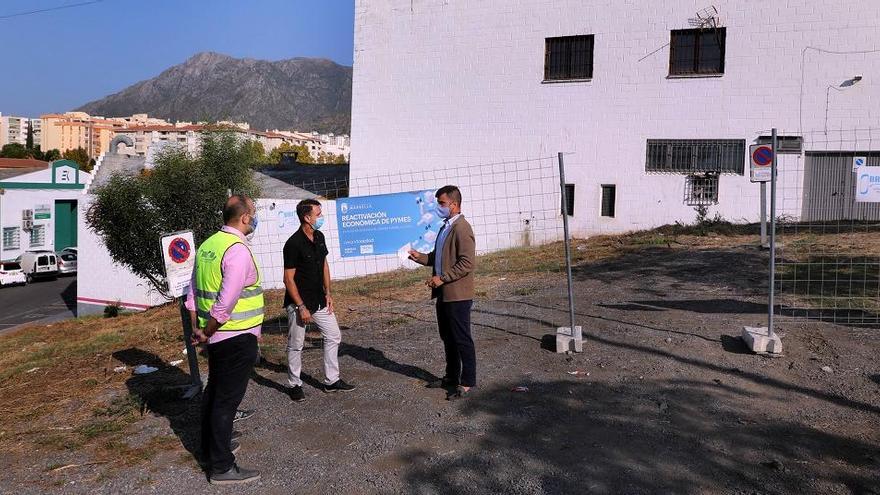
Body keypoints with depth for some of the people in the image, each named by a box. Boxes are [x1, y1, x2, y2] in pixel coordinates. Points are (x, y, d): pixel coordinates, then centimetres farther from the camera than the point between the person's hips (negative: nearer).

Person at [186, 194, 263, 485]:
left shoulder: (208, 245, 7)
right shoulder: (238, 251, -21)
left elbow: (194, 291, 9)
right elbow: (226, 303, -25)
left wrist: (198, 328, 9)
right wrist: (206, 333, -13)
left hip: (216, 336, 9)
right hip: (237, 338, -9)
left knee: (214, 392, 22)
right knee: (227, 399, 0)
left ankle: (211, 447, 39)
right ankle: (221, 467, 10)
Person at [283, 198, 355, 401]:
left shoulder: (319, 237, 3)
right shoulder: (293, 244, -20)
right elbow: (289, 279, -18)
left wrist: (328, 294, 9)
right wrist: (301, 307, -18)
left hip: (319, 301, 8)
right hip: (299, 303, -8)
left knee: (333, 337, 10)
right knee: (296, 346, 6)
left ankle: (332, 381, 21)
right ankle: (294, 385, 21)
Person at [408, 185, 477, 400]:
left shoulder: (461, 228, -16)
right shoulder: (445, 227, 15)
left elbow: (467, 262, -22)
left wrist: (442, 278, -21)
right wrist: (420, 257, 5)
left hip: (458, 295, -10)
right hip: (444, 293, 10)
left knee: (462, 339, 0)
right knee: (447, 337, 18)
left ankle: (467, 382, 10)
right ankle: (452, 376, 31)